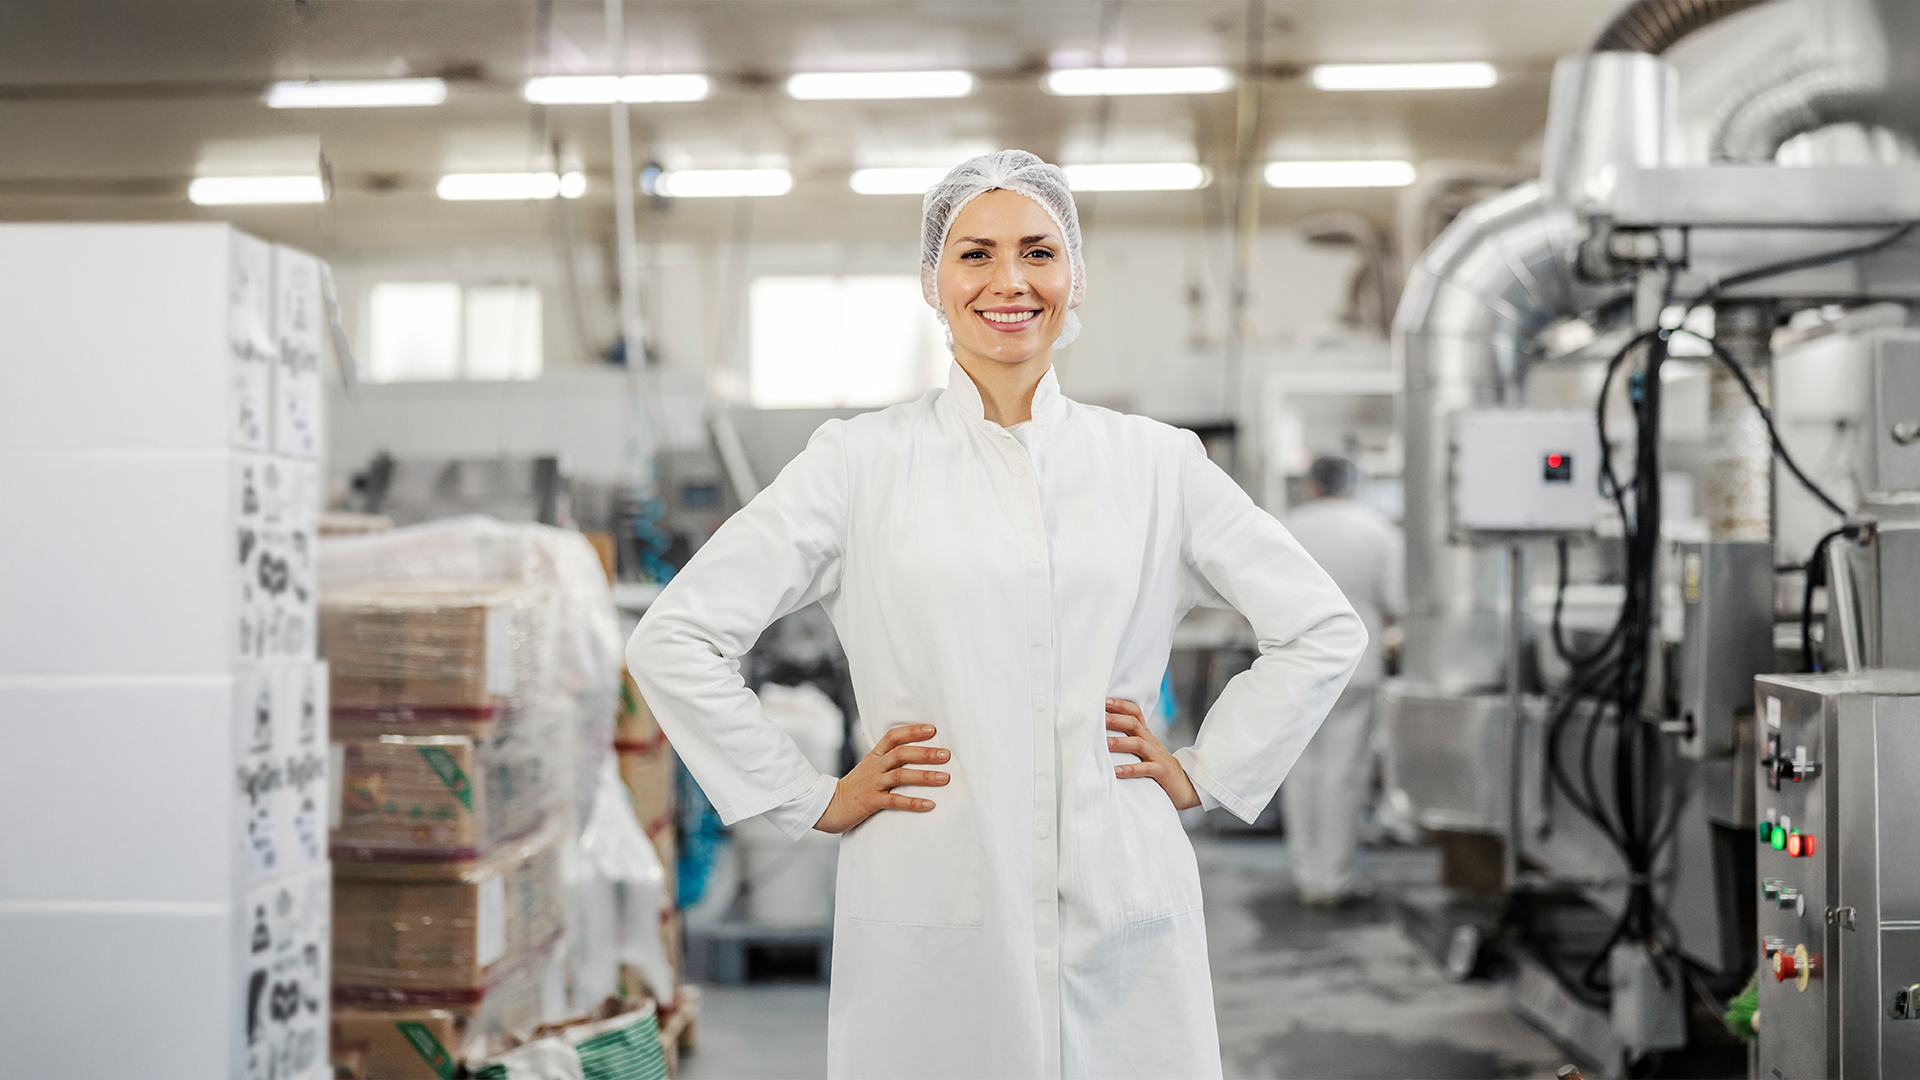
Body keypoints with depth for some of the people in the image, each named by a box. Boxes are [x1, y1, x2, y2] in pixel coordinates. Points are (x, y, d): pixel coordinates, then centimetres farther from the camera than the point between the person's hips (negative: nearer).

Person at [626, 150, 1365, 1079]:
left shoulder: (1156, 464, 8)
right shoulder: (860, 464, 3)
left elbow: (1323, 630, 16)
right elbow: (672, 640, 2)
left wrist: (1203, 775, 9)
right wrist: (813, 801, 0)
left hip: (1123, 926, 2)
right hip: (929, 933, -1)